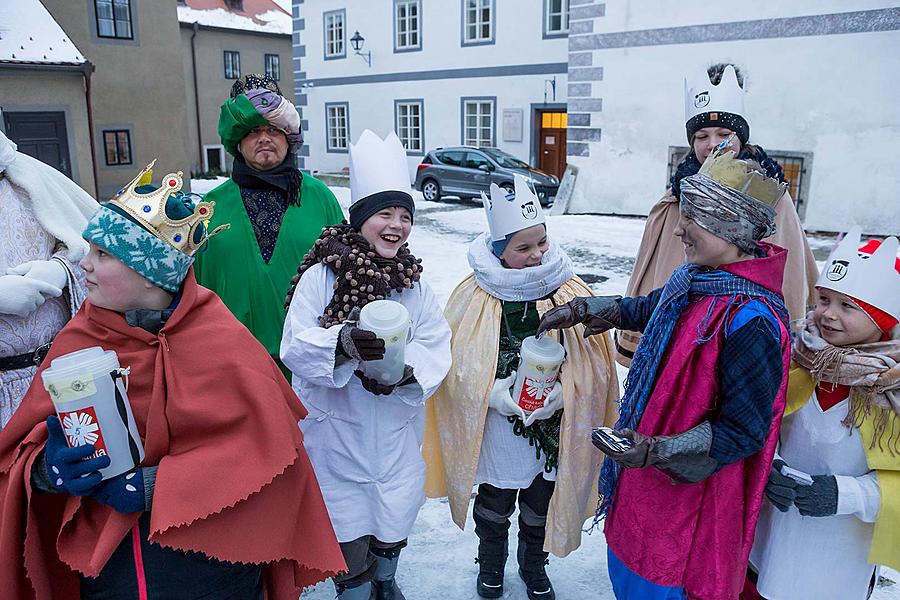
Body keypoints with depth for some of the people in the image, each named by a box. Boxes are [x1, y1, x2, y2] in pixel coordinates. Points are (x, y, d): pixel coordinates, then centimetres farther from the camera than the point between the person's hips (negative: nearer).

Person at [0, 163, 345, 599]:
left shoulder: (220, 343, -15)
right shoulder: (77, 341, -4)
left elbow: (260, 452, -18)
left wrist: (150, 484, -22)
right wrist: (47, 469, -21)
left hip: (206, 547, -3)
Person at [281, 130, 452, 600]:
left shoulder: (415, 285, 1)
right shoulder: (320, 277, -13)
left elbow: (436, 347, -5)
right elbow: (295, 348, -18)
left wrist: (403, 368, -25)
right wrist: (345, 342, -36)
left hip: (396, 432, 4)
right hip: (336, 432, -4)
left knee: (394, 525, 20)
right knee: (349, 534, 6)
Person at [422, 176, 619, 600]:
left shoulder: (571, 291, -8)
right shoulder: (475, 295, -11)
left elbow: (593, 362, -6)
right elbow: (457, 361, -8)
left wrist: (562, 393, -21)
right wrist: (492, 392, -22)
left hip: (554, 428, 1)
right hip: (495, 428, -1)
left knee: (540, 508, 21)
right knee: (494, 504, 20)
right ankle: (490, 566, 48)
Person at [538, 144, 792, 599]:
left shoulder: (750, 320, -30)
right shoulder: (694, 279, -3)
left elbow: (744, 432, -25)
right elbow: (647, 310, 19)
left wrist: (656, 452, -32)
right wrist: (583, 310, 15)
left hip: (689, 494, -8)